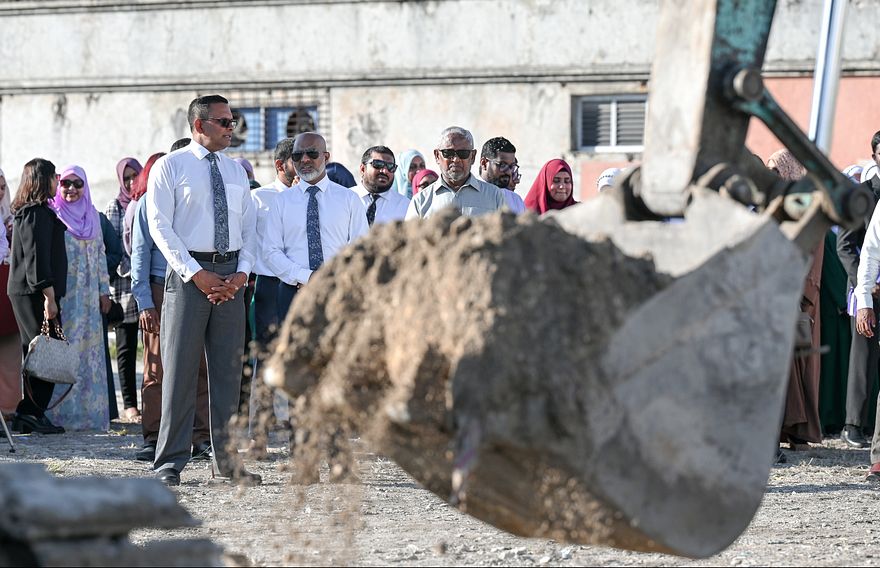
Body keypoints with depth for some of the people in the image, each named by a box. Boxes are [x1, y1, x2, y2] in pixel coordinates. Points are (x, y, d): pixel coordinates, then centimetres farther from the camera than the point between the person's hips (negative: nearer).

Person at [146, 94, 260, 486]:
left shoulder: (236, 171, 15)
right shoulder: (170, 167, -1)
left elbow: (249, 227, 15)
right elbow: (160, 226, -7)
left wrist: (242, 271, -3)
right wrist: (196, 273, -14)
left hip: (231, 274, 5)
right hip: (189, 271, -5)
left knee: (228, 368, 7)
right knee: (181, 367, -4)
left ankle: (227, 457, 13)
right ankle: (170, 461, 0)